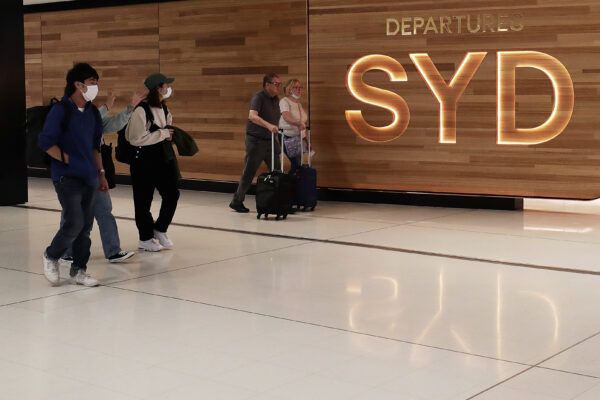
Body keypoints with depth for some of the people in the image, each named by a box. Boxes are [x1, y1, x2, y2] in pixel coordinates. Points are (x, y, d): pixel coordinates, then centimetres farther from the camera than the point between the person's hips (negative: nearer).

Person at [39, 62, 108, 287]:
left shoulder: (92, 112, 11)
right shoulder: (61, 110, -11)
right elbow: (46, 143, -13)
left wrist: (101, 173, 17)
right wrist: (70, 161, -12)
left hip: (89, 177, 7)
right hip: (67, 178, -7)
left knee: (85, 226, 8)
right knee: (74, 223, -14)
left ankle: (79, 271, 19)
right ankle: (51, 256, 12)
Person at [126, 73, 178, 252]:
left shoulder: (163, 108, 10)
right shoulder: (141, 110, -17)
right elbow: (136, 138, -22)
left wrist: (171, 136, 4)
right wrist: (163, 134, -18)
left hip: (161, 159, 8)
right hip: (144, 162, -8)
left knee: (172, 193, 4)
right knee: (143, 200, 3)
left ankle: (160, 230, 23)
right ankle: (145, 239, 16)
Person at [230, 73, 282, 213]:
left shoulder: (276, 99, 11)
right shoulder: (258, 97, -15)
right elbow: (252, 116, -32)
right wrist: (268, 125, -43)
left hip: (270, 140, 8)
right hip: (256, 140, -8)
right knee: (249, 172, -2)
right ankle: (237, 201, 10)